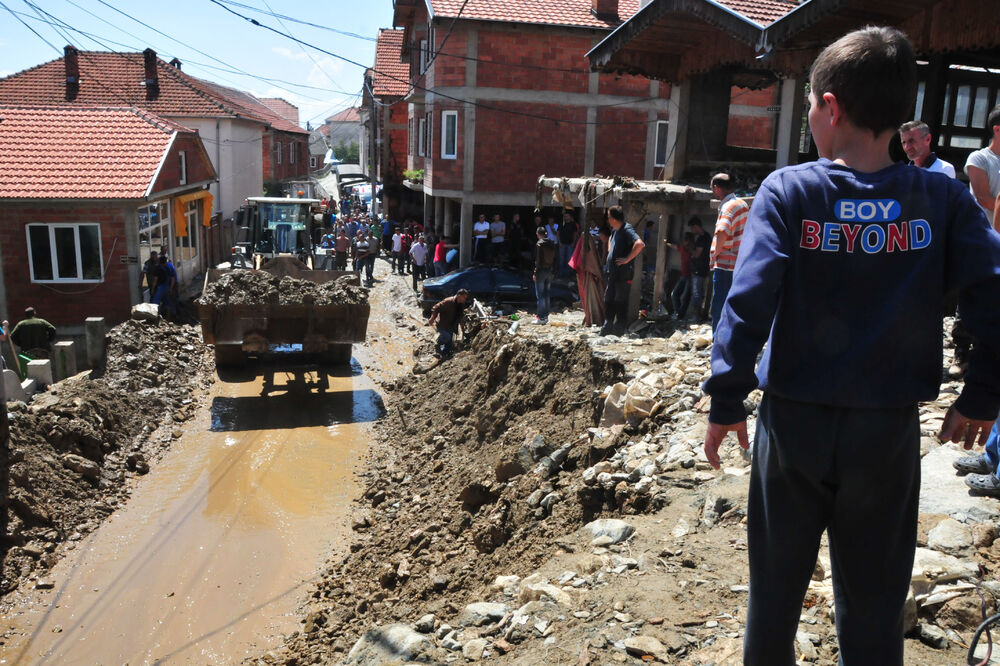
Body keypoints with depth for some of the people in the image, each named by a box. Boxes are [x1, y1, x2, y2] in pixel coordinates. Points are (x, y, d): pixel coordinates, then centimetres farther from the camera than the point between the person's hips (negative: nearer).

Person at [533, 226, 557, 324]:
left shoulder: (539, 244, -13)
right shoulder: (552, 243, 7)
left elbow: (538, 260, -16)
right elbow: (554, 258, 10)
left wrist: (535, 273, -13)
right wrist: (553, 271, 15)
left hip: (541, 271, -7)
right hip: (549, 271, 7)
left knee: (540, 295, -4)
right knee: (547, 295, 12)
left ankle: (540, 317, -5)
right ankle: (546, 316, 16)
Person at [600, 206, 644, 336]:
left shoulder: (626, 229, -12)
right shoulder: (615, 231, 16)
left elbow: (639, 244, -28)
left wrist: (627, 259, -22)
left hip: (622, 273, -9)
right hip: (611, 272, 9)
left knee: (621, 302, -1)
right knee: (608, 301, 12)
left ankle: (619, 329, 7)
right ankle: (607, 328, 19)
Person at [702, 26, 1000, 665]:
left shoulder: (787, 192, -9)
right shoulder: (943, 198, -3)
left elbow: (748, 300, -17)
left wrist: (727, 400, -11)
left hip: (794, 421, -1)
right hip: (889, 430, 2)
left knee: (776, 589, 18)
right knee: (874, 607, 17)